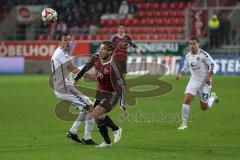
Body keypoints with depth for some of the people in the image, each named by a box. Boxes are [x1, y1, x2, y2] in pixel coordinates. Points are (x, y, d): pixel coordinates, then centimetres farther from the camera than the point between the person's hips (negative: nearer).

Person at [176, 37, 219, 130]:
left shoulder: (203, 54, -13)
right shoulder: (188, 56, 7)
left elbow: (212, 64, -15)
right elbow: (185, 68, 19)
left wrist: (208, 76, -25)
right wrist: (180, 74, -1)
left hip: (204, 82, -4)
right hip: (193, 81, 4)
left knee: (204, 107, 2)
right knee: (187, 99, -17)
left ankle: (212, 97, 36)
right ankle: (184, 123, -13)